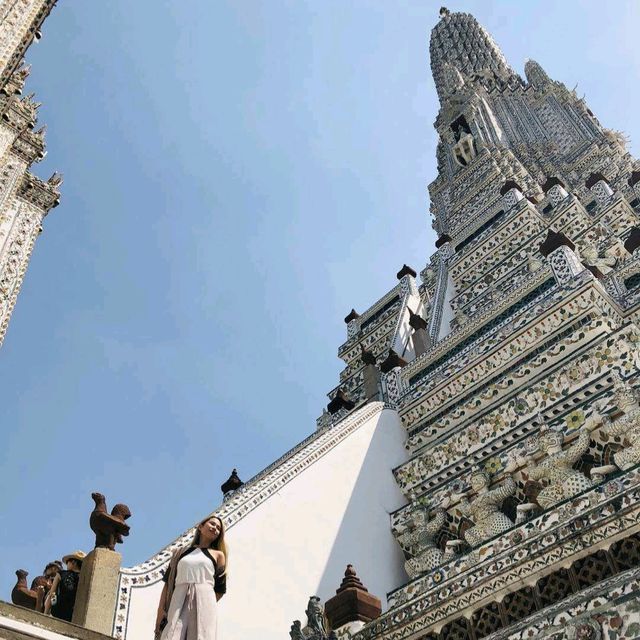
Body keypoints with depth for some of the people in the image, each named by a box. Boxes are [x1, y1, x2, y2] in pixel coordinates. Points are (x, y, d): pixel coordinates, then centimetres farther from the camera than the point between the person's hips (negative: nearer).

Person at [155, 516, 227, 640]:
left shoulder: (218, 555, 16)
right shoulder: (181, 552, 20)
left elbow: (220, 589, 12)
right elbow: (168, 582, 12)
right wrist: (160, 610, 1)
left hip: (203, 603, -1)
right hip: (178, 605, 1)